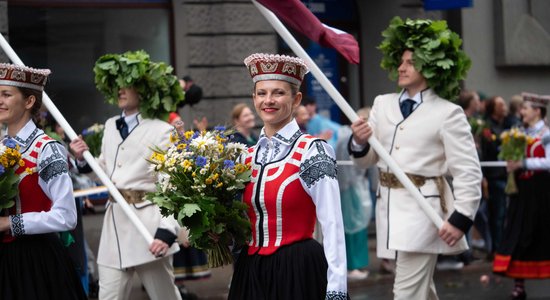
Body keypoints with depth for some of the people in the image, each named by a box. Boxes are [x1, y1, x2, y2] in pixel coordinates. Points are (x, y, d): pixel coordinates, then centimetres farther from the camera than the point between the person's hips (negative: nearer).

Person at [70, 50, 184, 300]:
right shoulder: (111, 126, 13)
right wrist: (84, 158, 4)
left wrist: (167, 232, -23)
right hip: (114, 221, 6)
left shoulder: (161, 131, -8)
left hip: (146, 223, -6)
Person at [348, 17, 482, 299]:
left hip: (422, 208, -6)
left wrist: (461, 219, -17)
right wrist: (359, 143, -10)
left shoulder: (448, 113, -8)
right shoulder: (383, 104, 9)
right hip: (389, 205, 6)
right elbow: (368, 159, 12)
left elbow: (469, 173, -10)